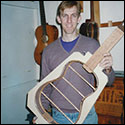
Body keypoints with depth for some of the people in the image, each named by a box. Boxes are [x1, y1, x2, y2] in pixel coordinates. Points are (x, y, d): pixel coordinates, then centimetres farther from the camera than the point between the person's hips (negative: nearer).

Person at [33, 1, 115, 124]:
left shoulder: (92, 45, -5)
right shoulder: (48, 51, 0)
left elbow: (107, 82, -1)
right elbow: (45, 86, 6)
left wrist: (108, 69, -23)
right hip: (58, 115, 1)